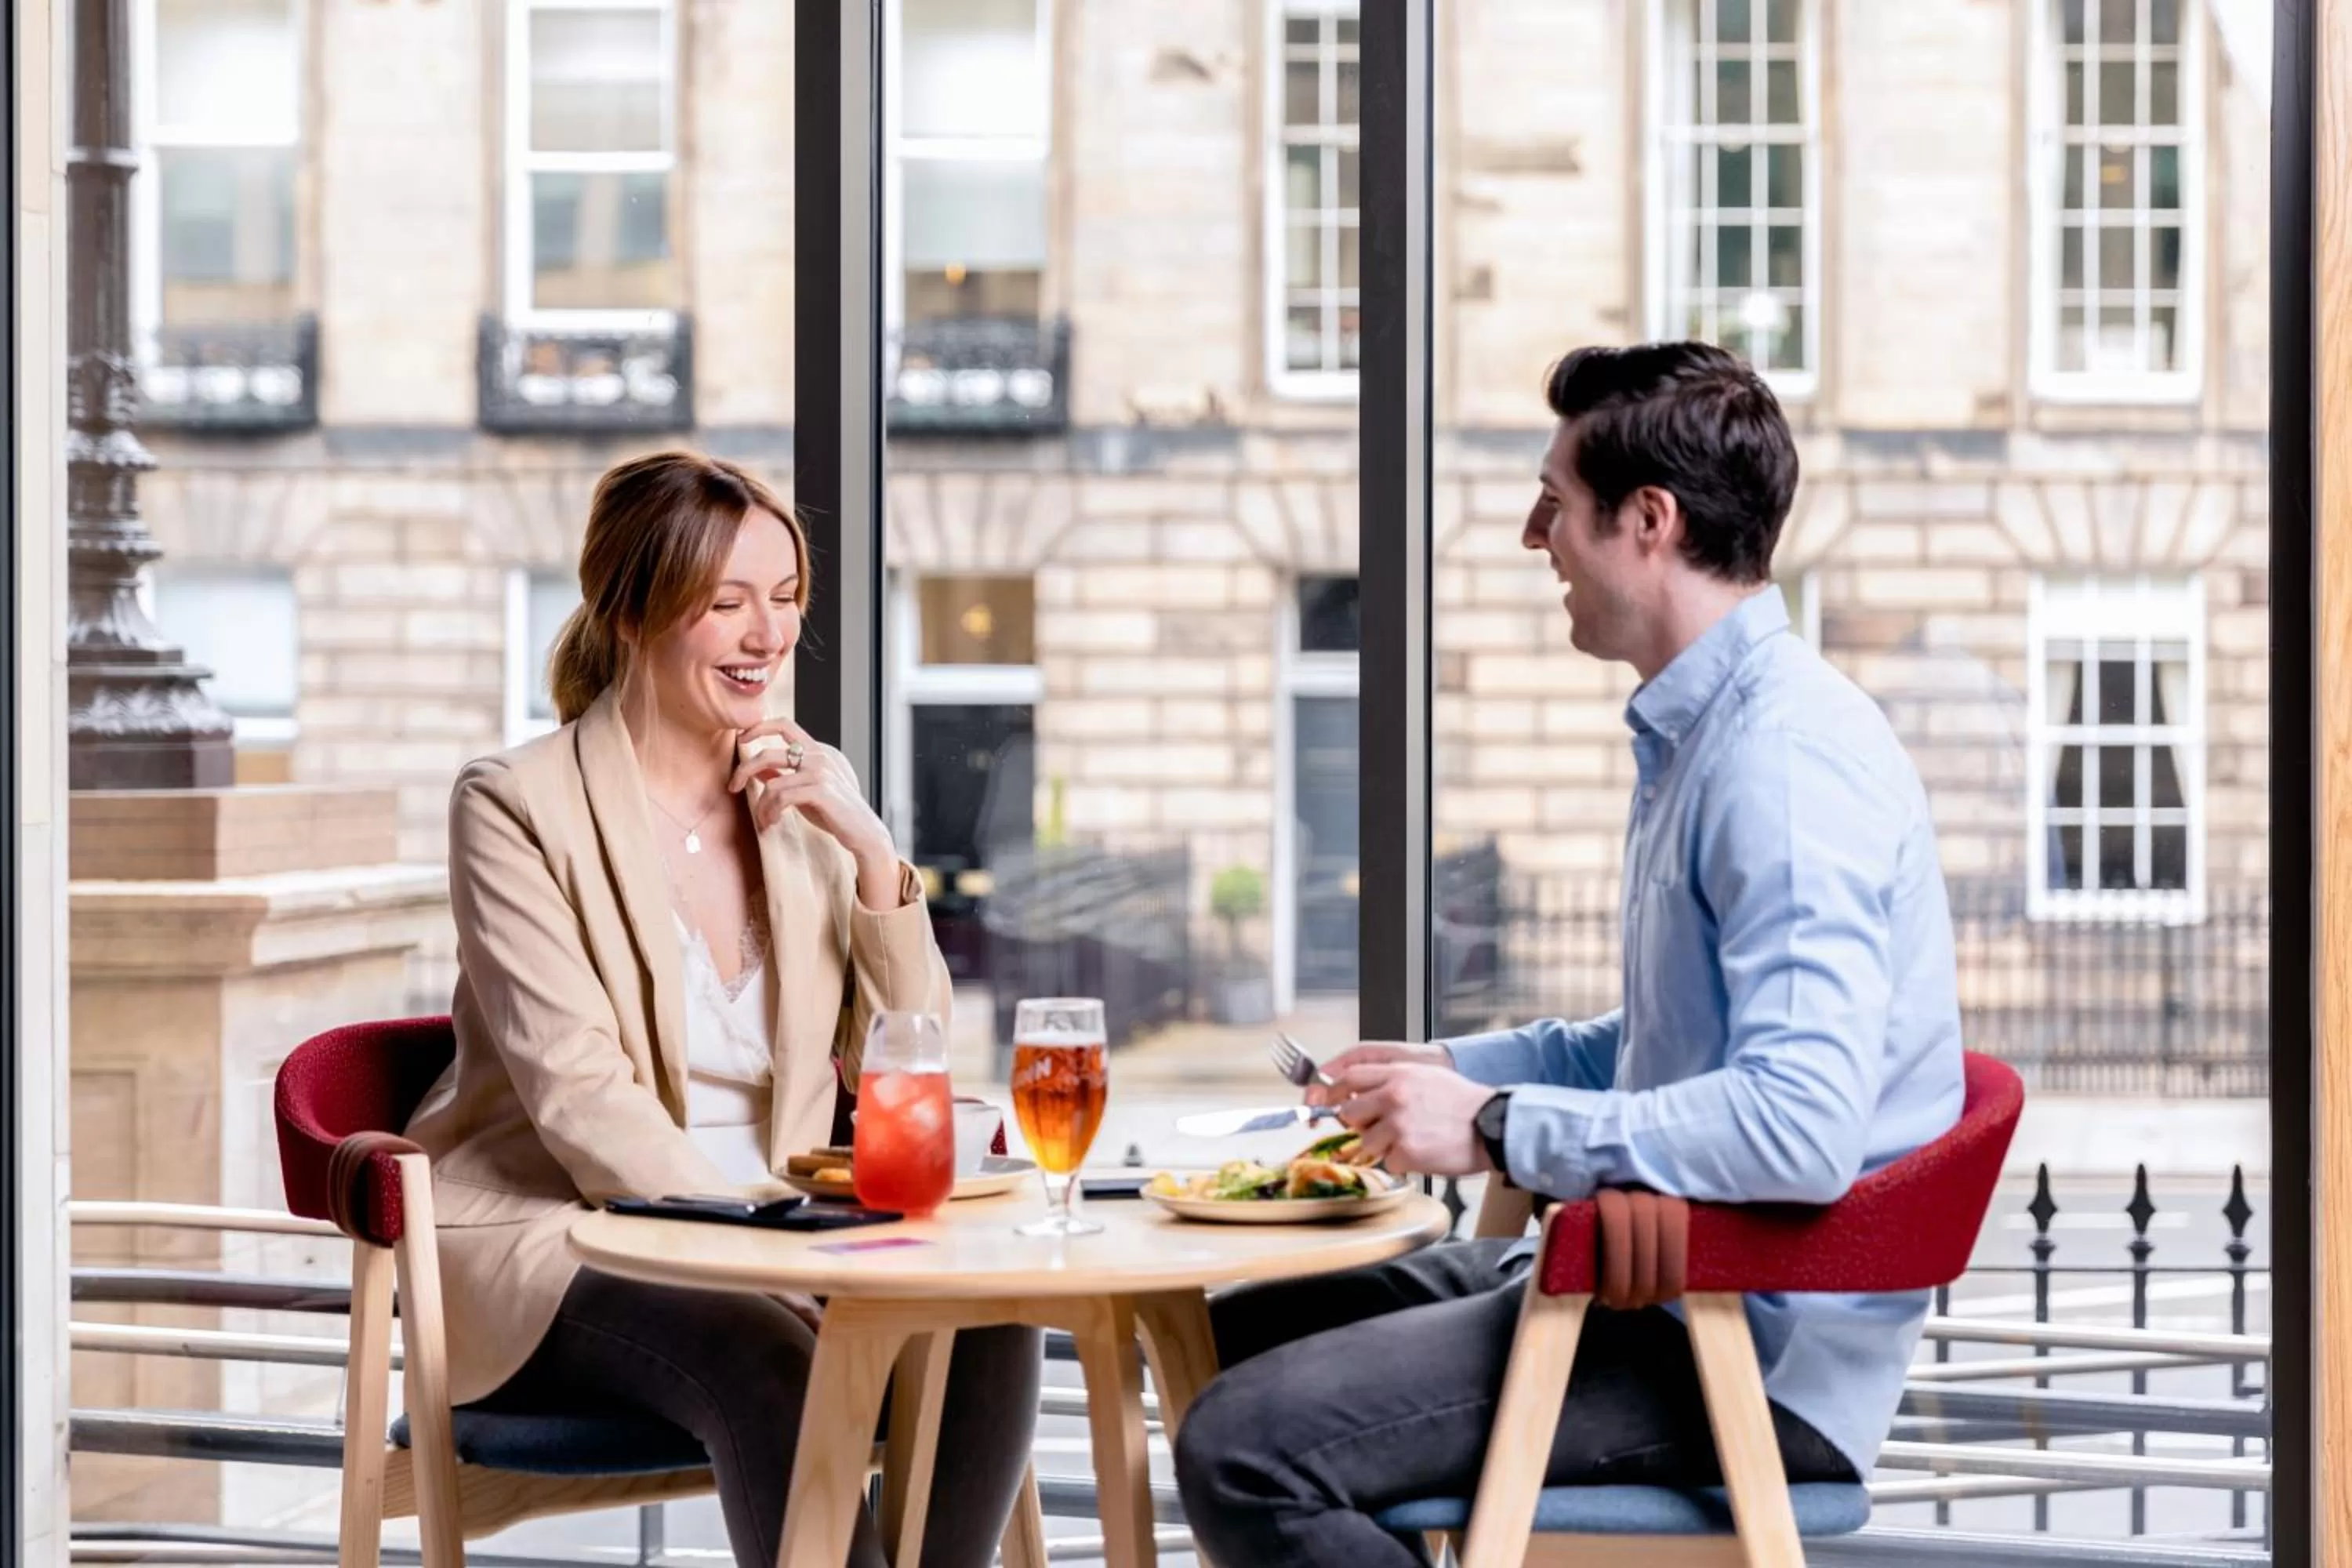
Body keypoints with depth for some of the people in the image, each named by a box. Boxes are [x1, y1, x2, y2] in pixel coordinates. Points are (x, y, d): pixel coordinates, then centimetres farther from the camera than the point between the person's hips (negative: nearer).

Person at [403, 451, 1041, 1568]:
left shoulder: (809, 793, 10)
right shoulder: (517, 804, -5)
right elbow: (578, 1096, -14)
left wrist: (870, 851, -6)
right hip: (555, 1238, -5)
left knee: (988, 1329, -25)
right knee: (768, 1357, -35)